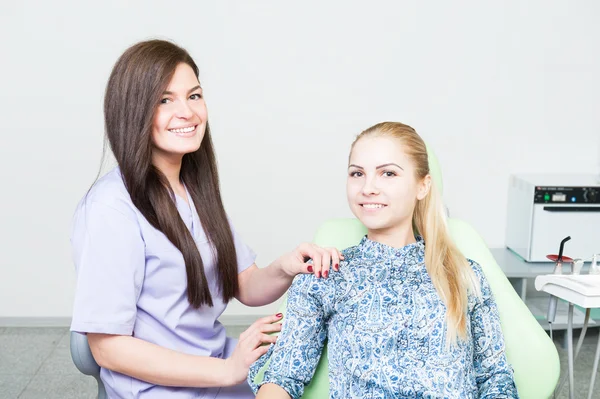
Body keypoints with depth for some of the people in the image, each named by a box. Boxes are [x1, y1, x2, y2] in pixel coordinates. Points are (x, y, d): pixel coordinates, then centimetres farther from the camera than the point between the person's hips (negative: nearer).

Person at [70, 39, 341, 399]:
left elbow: (245, 287, 6)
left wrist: (285, 270, -16)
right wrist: (228, 370, -18)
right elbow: (108, 346, -18)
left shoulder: (198, 188, 4)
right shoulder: (111, 208, -19)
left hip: (224, 366, 7)